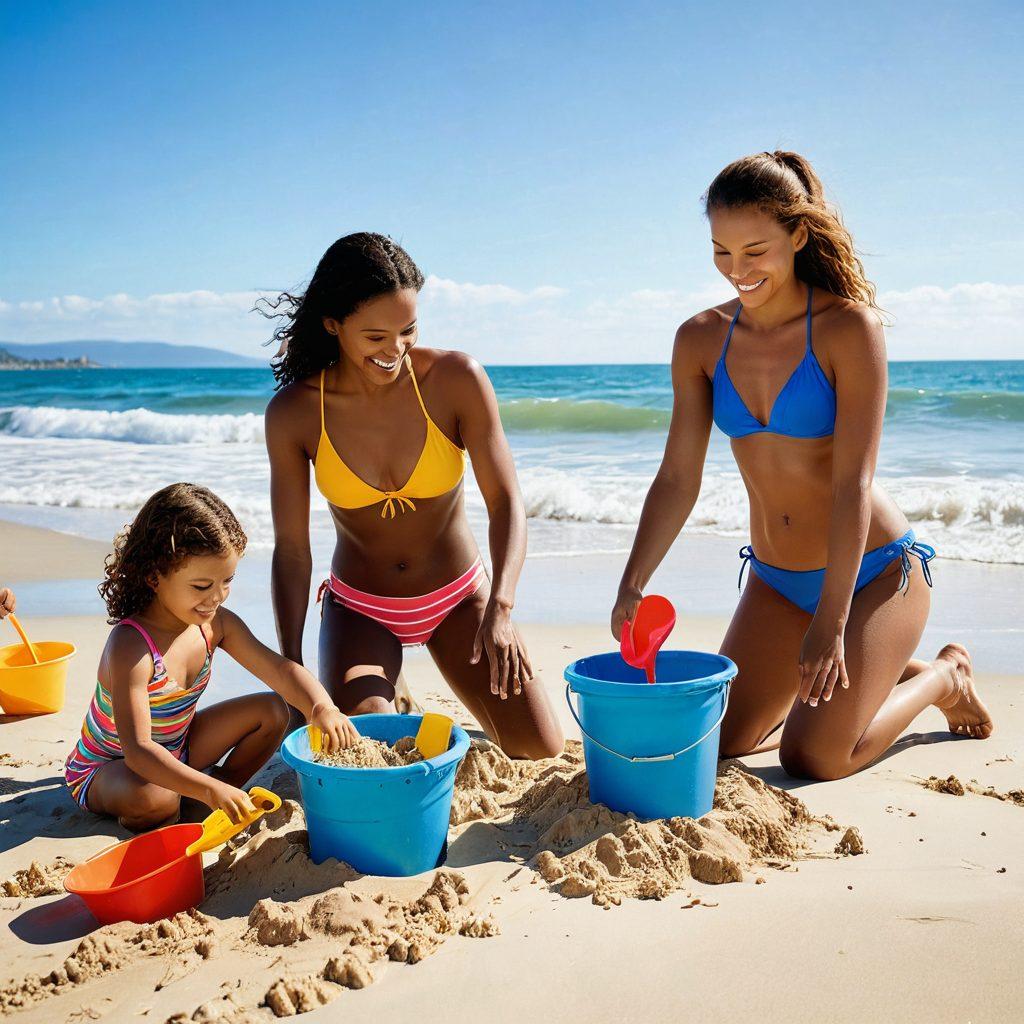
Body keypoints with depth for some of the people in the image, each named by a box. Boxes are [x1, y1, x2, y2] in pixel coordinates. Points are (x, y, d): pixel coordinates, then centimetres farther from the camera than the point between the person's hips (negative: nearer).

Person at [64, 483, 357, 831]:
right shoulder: (131, 647, -34)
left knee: (271, 711, -1)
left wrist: (322, 707, -29)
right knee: (153, 797, -40)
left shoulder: (217, 624, -11)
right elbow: (137, 749, -39)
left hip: (174, 755, 7)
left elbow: (279, 669, -8)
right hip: (106, 769, -7)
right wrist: (209, 790, -49)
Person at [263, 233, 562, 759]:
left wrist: (500, 608, -34)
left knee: (538, 746, -6)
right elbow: (291, 549, -10)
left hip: (458, 597, 1)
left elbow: (505, 502, -19)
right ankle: (378, 700, 16)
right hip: (360, 608, 0)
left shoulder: (458, 379, -19)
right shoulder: (292, 413, -16)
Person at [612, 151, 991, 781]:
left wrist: (831, 621, -25)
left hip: (874, 571, -5)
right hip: (777, 582, 6)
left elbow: (853, 483, -21)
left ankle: (943, 677, 16)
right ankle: (883, 671, 27)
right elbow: (677, 480, -5)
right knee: (722, 742, 6)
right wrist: (633, 585, -17)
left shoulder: (849, 327, -17)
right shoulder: (701, 340, -3)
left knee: (814, 758, -13)